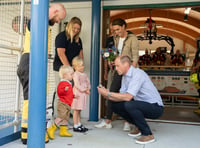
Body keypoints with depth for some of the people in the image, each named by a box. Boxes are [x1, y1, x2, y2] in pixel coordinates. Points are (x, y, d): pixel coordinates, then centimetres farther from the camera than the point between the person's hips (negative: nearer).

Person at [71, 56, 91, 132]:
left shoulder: (84, 74, 14)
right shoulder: (76, 74, -11)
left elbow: (88, 82, 17)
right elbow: (77, 85, -18)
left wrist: (88, 89, -2)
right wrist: (84, 90, -13)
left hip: (83, 94, 8)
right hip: (77, 94, -7)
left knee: (79, 110, 14)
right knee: (76, 110, -2)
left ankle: (79, 124, 21)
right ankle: (75, 126, 4)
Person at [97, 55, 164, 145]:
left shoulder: (137, 74, -22)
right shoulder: (125, 76, 5)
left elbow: (127, 97, -30)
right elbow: (121, 96, 3)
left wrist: (108, 93, -24)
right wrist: (107, 95, -12)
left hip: (155, 107, -9)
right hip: (141, 104, 9)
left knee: (129, 105, -33)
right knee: (115, 106, 1)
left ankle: (148, 135, -14)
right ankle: (139, 126, 14)